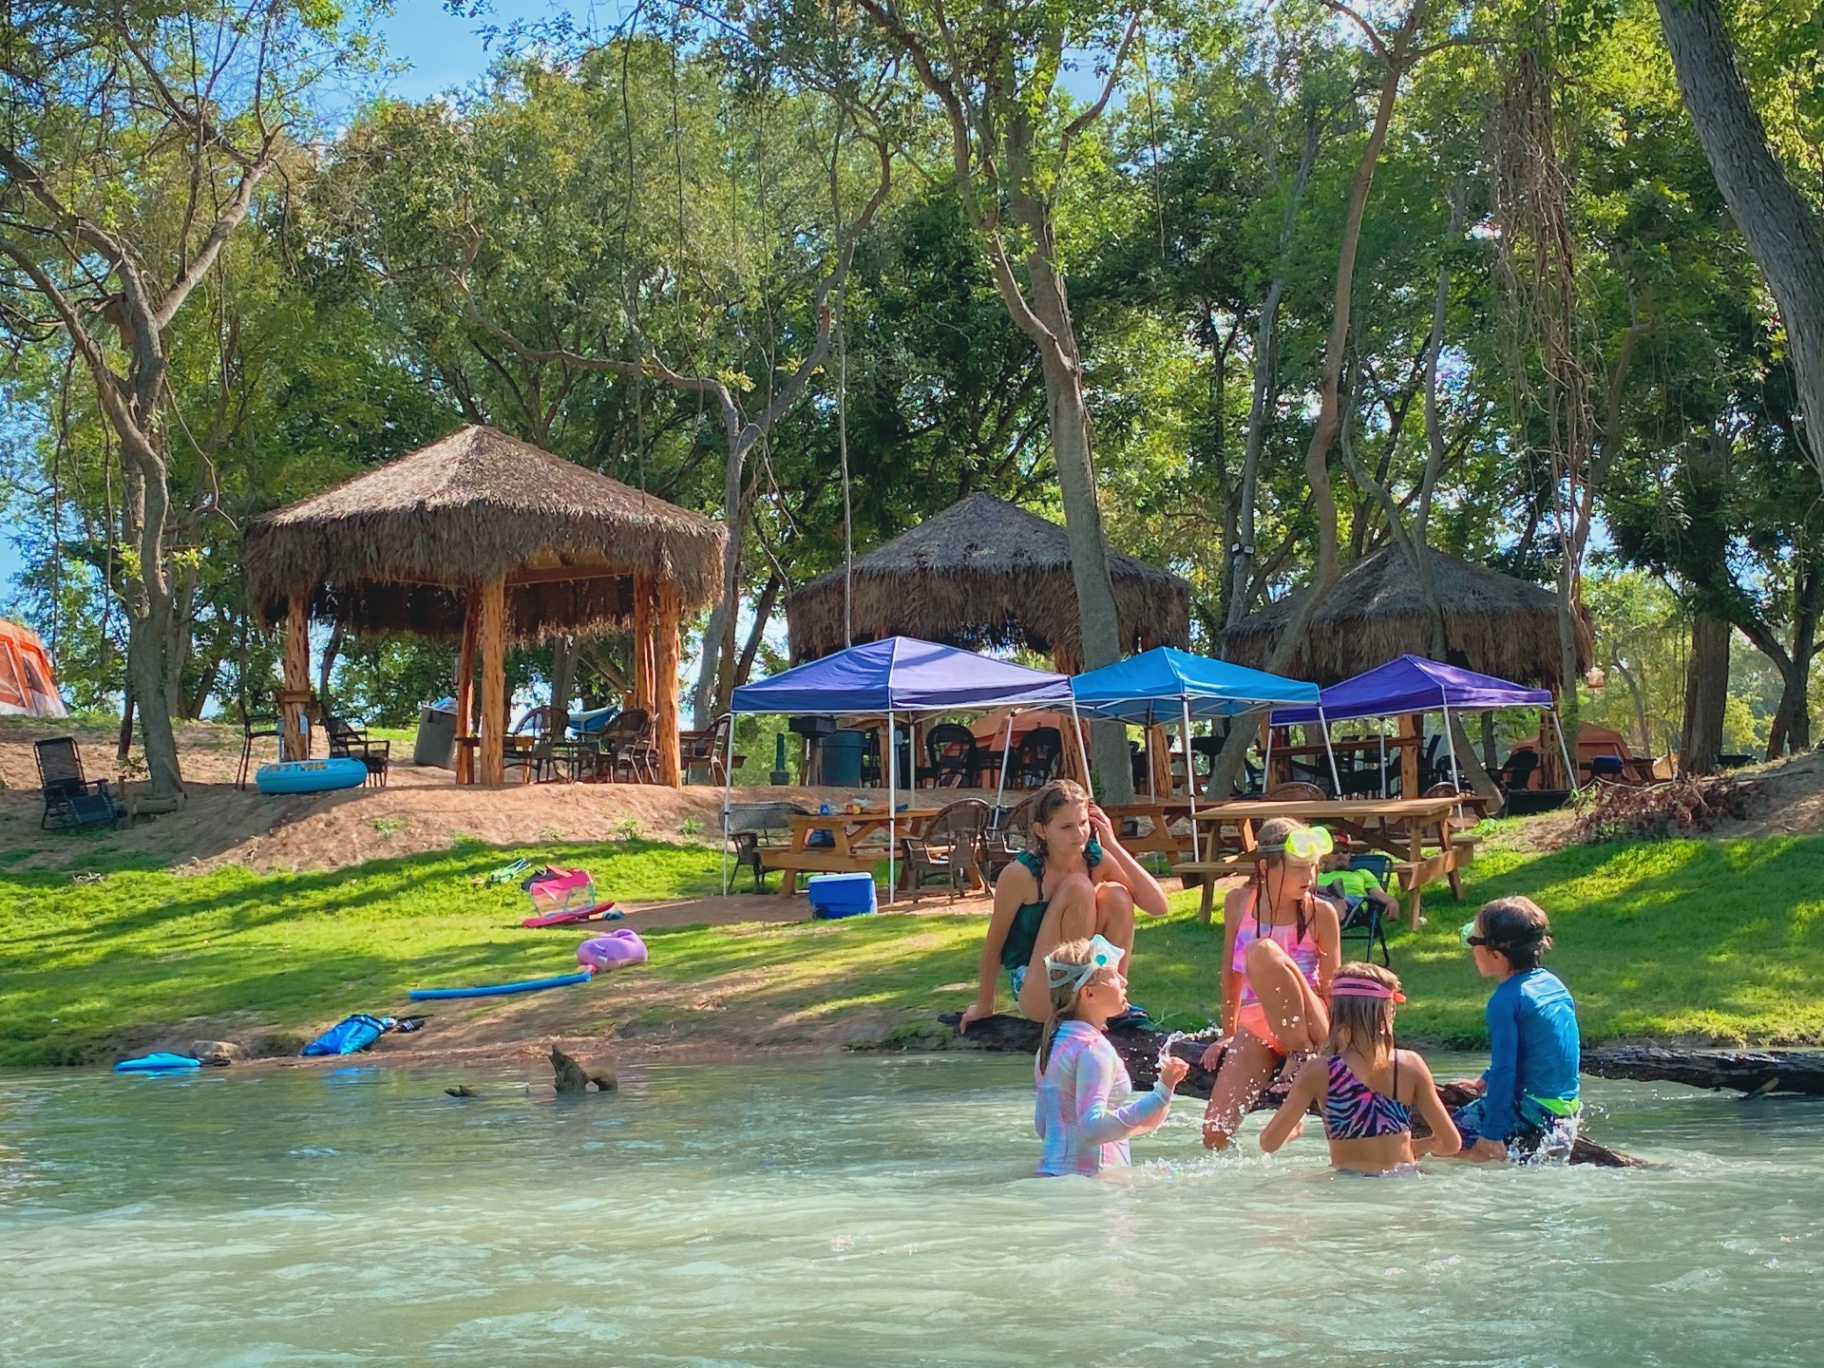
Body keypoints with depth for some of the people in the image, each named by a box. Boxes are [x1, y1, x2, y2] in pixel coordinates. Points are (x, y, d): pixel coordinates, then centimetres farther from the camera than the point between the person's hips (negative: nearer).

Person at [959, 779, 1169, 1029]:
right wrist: (984, 1006, 2)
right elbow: (994, 942, -8)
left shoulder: (1098, 860, -7)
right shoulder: (1020, 874, -19)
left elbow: (1158, 906, -15)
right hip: (1038, 996, -5)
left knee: (1117, 895, -19)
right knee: (1077, 888, -25)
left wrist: (1114, 846, -19)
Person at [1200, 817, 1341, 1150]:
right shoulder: (1238, 903, 3)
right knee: (1215, 1138, -15)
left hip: (1308, 1023, -2)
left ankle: (1303, 1057, -21)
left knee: (1262, 952, -33)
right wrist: (1228, 1034, 17)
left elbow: (1331, 987, -3)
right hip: (1255, 1024, 3)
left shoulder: (1321, 912, -5)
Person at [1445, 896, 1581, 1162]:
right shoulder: (1551, 983, 9)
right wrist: (1486, 1080, 34)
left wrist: (1492, 1134, -17)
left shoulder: (1506, 999, -17)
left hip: (1531, 1114, -9)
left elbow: (1505, 1069, -20)